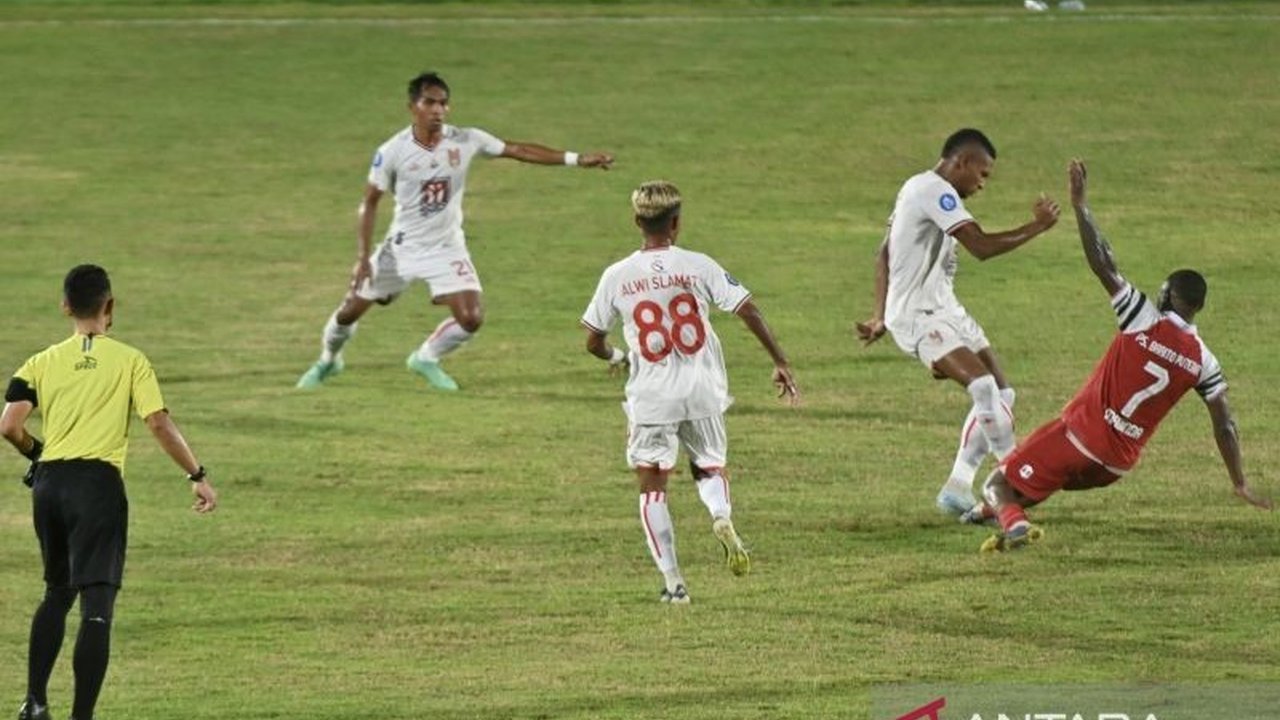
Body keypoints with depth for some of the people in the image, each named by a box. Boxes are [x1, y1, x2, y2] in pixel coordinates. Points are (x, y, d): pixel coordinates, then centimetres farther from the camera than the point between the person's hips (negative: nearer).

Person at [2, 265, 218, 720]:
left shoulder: (43, 362, 8)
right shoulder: (129, 361, 1)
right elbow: (159, 424, -8)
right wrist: (198, 476, 0)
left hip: (49, 483, 4)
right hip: (98, 482, -4)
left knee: (57, 592, 24)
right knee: (96, 604, -7)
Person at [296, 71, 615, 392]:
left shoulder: (466, 141, -12)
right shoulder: (393, 152, -16)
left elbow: (518, 150, -7)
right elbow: (370, 202, -7)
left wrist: (576, 159, -11)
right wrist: (363, 257, -11)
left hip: (447, 248, 1)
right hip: (402, 247, -1)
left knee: (470, 319, -13)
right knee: (350, 311, 5)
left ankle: (426, 359, 16)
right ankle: (328, 360, 37)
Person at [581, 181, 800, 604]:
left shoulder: (617, 277, -3)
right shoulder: (699, 267, -4)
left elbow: (593, 341, 4)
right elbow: (748, 311, -6)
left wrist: (616, 358, 27)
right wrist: (780, 363, 2)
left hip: (650, 395, -1)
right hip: (702, 393, 1)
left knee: (652, 487, 9)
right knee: (709, 467, 22)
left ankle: (672, 582, 4)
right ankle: (722, 517, -10)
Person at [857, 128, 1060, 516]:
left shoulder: (921, 189, 17)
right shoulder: (934, 191, -16)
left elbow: (884, 256, 23)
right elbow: (981, 246, -25)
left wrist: (881, 316, 23)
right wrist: (1037, 226, -16)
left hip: (943, 309, 11)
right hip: (917, 315, -11)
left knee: (1001, 395, 6)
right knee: (983, 386, -26)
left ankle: (957, 489, 11)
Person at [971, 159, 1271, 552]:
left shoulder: (1145, 321, -11)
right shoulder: (1204, 362, 0)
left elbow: (1102, 265, -15)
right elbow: (1224, 426, 2)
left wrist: (1079, 204, -9)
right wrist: (1240, 484, 10)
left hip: (1079, 433, -5)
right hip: (1117, 463, 5)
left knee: (999, 485, -1)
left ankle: (1013, 521, -30)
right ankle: (1001, 509, 41)